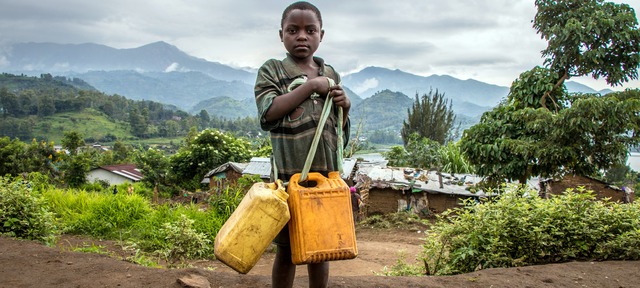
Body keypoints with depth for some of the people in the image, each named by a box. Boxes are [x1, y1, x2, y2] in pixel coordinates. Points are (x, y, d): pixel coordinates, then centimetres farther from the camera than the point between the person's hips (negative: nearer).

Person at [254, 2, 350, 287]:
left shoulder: (331, 76, 11)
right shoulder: (272, 69, 1)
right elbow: (268, 114, -16)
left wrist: (344, 108, -5)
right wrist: (310, 86, -14)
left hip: (326, 175, 3)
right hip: (289, 176, -3)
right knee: (286, 251, 7)